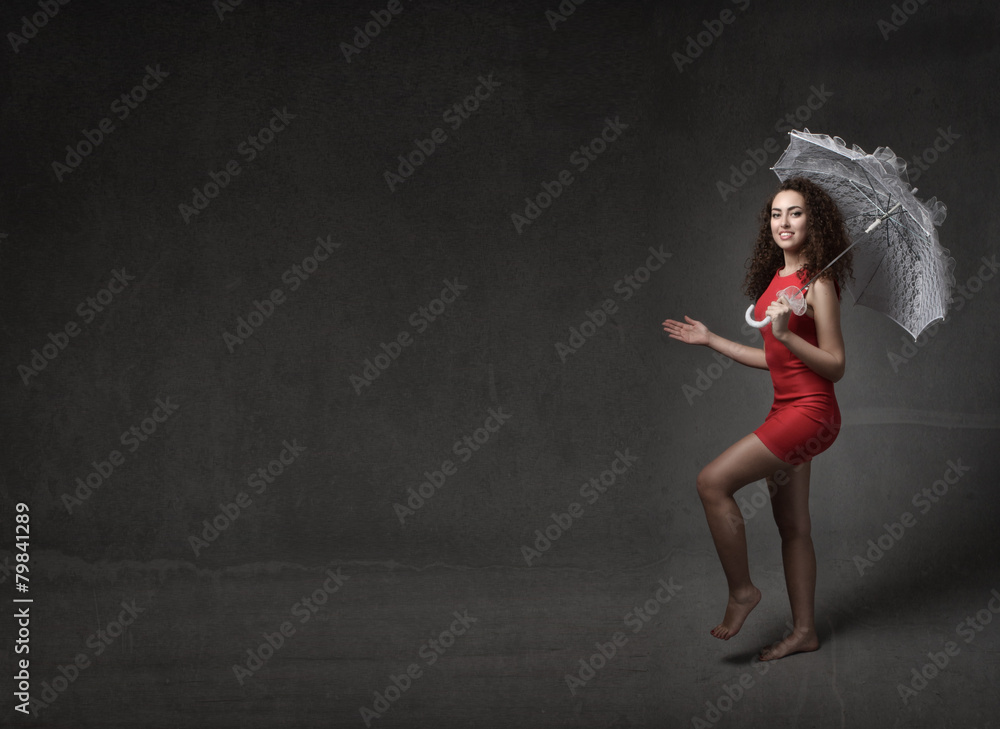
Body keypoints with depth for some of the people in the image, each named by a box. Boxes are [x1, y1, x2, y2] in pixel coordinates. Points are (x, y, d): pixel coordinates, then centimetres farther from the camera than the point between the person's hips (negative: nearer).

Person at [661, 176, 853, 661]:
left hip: (809, 412, -9)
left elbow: (835, 366, -15)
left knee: (713, 482, -14)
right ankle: (804, 631, 22)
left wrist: (787, 333, -27)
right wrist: (709, 340, 20)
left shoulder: (817, 284, -13)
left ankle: (741, 590, 1)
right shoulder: (776, 278, 11)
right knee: (792, 526, 13)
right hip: (786, 410, 9)